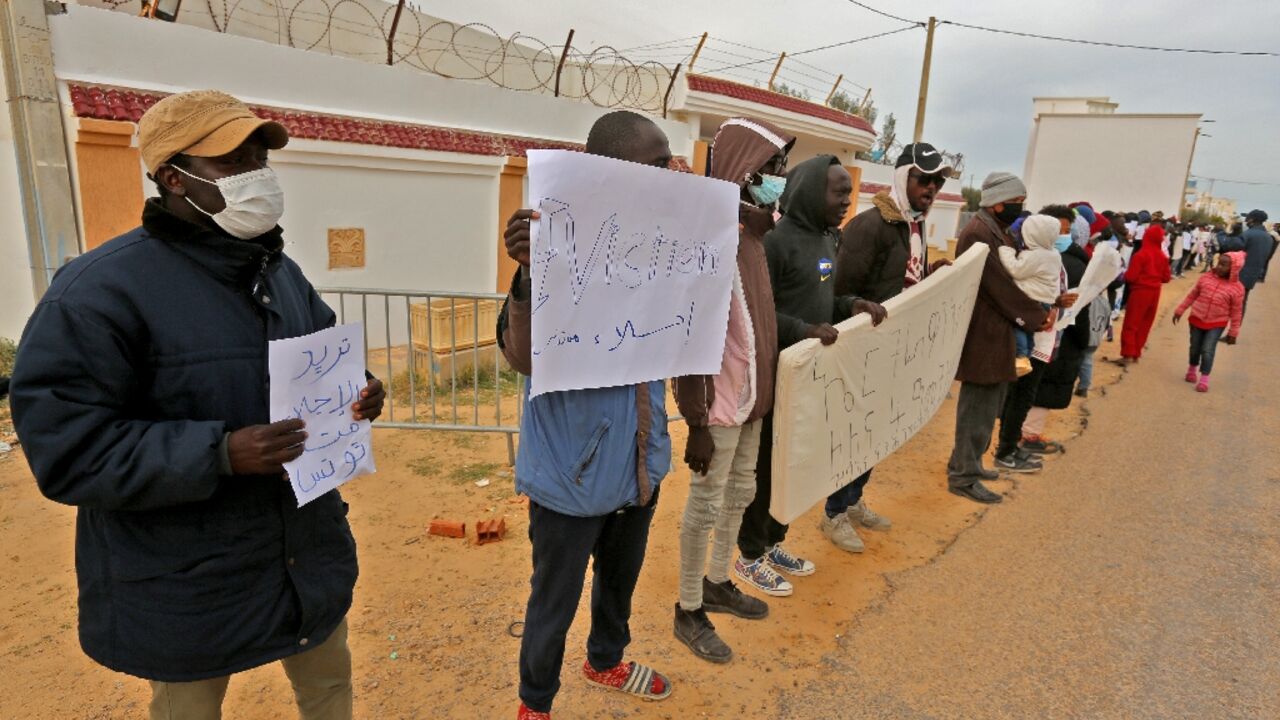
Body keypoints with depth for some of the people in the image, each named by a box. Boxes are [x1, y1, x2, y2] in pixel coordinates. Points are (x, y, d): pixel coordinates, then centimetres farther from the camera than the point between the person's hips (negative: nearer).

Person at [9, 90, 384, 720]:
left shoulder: (281, 271, 5)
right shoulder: (101, 289, -18)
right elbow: (65, 447, -21)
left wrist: (355, 395, -8)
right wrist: (220, 453, -31)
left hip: (309, 549, 6)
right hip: (186, 585, -6)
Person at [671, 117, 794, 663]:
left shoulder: (753, 227, 9)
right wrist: (696, 422, -22)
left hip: (751, 391, 9)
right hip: (719, 399, -9)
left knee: (740, 493, 20)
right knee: (706, 503, 4)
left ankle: (718, 584, 40)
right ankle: (689, 611, 23)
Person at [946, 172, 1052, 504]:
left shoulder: (997, 230, 15)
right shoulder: (978, 233, -18)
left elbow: (1011, 277, 18)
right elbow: (1001, 286, -19)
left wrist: (1040, 309, 4)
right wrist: (1037, 317, -8)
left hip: (995, 333, 10)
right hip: (983, 335, -10)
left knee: (989, 405, 18)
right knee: (979, 407, -2)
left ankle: (968, 463, 31)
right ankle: (963, 476, 9)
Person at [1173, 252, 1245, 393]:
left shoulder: (1237, 288, -12)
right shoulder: (1206, 278, -5)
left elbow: (1236, 312, -5)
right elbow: (1192, 295, 8)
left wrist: (1233, 332, -2)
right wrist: (1179, 310, 9)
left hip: (1216, 324, -3)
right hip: (1196, 319, 3)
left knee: (1207, 350, -9)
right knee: (1195, 348, 15)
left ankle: (1204, 380, 2)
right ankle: (1192, 370, 38)